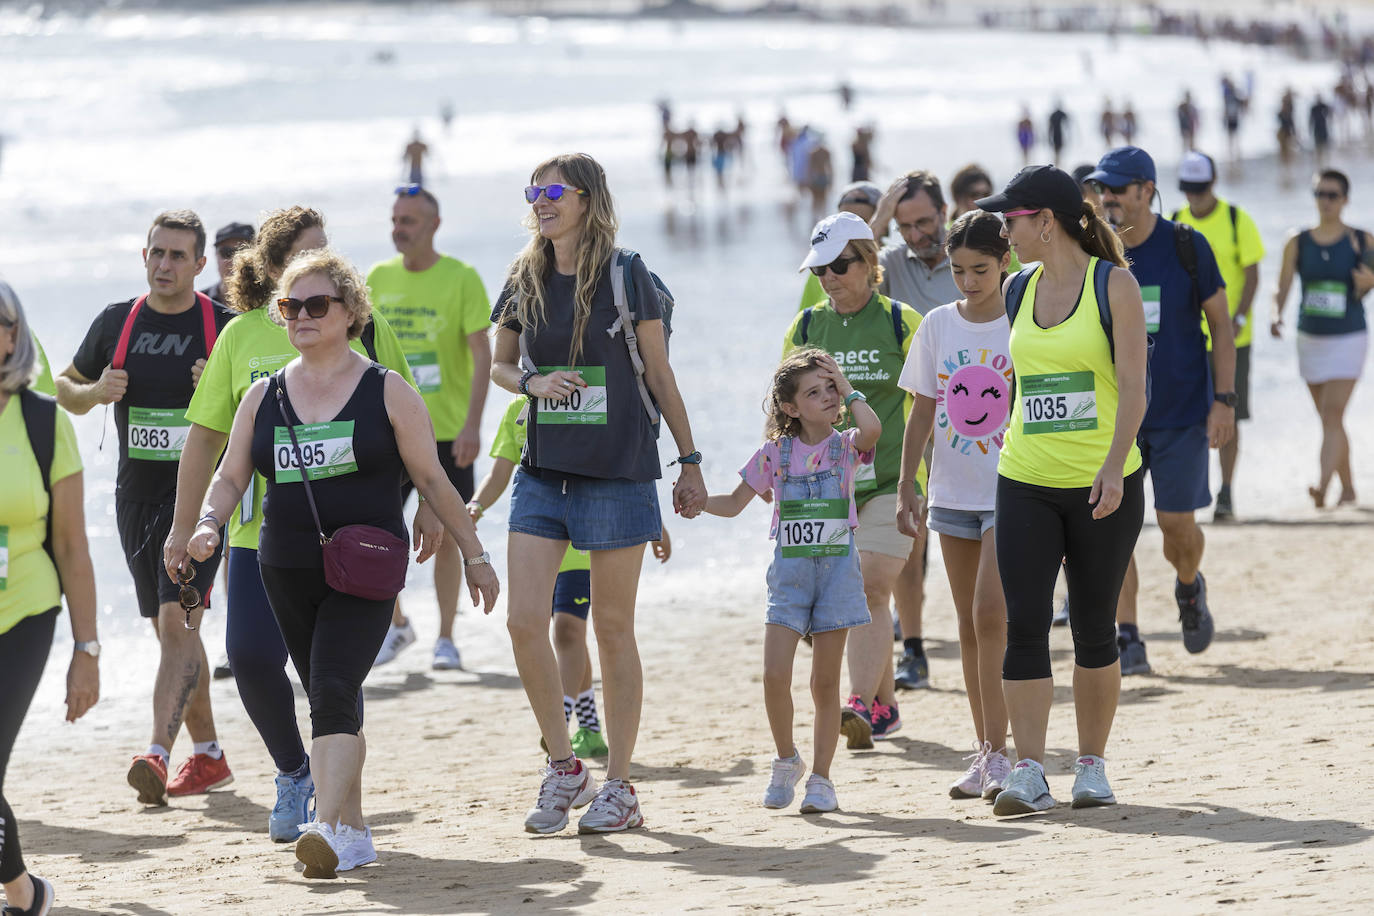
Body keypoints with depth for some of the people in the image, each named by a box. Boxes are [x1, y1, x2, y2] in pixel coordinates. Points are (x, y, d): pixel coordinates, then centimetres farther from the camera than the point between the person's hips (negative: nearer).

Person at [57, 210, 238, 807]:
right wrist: (95, 391, -5)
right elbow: (66, 390, 17)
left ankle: (158, 756, -27)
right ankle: (207, 757, 25)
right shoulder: (116, 323, 7)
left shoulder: (225, 327, -4)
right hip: (137, 494, 5)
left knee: (177, 622, -18)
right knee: (171, 629, 13)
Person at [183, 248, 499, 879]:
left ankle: (327, 828, -29)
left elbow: (432, 480, 3)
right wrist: (208, 524, -9)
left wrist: (474, 554, 6)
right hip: (287, 573, 4)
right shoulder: (264, 396, 9)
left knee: (334, 690, -20)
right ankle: (354, 832, 24)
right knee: (333, 703, 12)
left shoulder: (387, 392, -1)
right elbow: (230, 477, 12)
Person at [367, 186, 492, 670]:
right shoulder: (378, 279, 7)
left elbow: (482, 356, -9)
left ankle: (446, 639, 13)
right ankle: (396, 623, 16)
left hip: (448, 431, -3)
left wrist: (472, 425, -18)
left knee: (445, 535, 1)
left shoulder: (462, 279, -6)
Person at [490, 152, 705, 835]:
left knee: (612, 629, 2)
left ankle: (618, 785, 12)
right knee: (524, 619, -6)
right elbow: (499, 364, 18)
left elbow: (660, 375, 1)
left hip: (619, 471, -4)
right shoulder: (525, 281, 7)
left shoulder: (626, 275, -4)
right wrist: (533, 382, -5)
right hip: (543, 471, 4)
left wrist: (690, 461, 3)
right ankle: (562, 768, 9)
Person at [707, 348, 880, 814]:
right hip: (789, 571, 1)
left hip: (836, 569, -1)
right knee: (775, 675, -10)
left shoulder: (846, 447, 0)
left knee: (825, 682, 3)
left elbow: (871, 429, -25)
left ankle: (820, 777, 11)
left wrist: (846, 386, -11)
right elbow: (735, 503, 11)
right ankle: (786, 761, 12)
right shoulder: (776, 453, 4)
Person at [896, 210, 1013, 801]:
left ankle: (998, 751, -12)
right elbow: (922, 412, 10)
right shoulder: (939, 326, 5)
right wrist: (907, 487, 5)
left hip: (1012, 490, -4)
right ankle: (984, 753, 16)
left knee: (991, 613, -16)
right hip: (954, 491, 4)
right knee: (970, 625, 8)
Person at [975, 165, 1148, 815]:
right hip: (1026, 485, 4)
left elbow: (1133, 386, -11)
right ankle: (1028, 774, -9)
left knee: (1094, 629, 5)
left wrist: (1113, 465, -23)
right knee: (1024, 626, -7)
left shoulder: (1113, 284, -5)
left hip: (1104, 488, -4)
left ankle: (1092, 767, 17)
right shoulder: (1019, 291, 10)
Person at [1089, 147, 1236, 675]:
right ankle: (1128, 642, -3)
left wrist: (1224, 399, -8)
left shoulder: (1186, 247, -5)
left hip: (1182, 409, -2)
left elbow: (1220, 324, -1)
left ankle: (1189, 588, 33)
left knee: (1177, 522, 0)